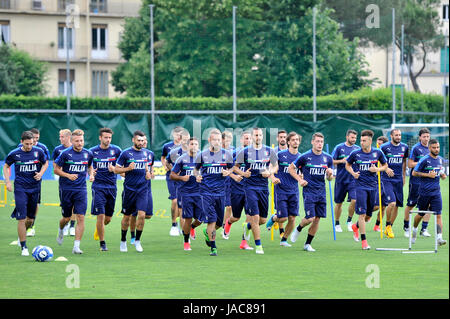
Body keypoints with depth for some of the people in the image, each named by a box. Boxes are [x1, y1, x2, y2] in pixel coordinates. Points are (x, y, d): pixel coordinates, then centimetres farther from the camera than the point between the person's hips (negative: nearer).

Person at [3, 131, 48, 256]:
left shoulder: (38, 152, -2)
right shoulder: (14, 154, -5)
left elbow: (45, 163, 15)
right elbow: (6, 166, 10)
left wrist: (41, 173, -4)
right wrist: (7, 182, 0)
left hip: (35, 188, 2)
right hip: (20, 188, -2)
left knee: (31, 218, 10)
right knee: (22, 219, -10)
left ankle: (22, 234, 40)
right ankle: (24, 247, -5)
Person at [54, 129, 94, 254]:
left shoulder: (88, 154, 2)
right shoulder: (65, 153, -8)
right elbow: (56, 169, -3)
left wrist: (91, 174, 1)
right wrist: (68, 175, -18)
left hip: (81, 190, 2)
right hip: (66, 189, -2)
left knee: (80, 218, -10)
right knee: (67, 218, 8)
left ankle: (76, 246, -8)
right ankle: (61, 230, 45)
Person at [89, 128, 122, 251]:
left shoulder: (116, 150, 1)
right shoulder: (92, 151, -1)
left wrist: (114, 169, -11)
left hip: (112, 187, 2)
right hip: (98, 186, -2)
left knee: (108, 218, 9)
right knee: (101, 215, -11)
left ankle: (98, 229, 43)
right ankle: (102, 243, -1)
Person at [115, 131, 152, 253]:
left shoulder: (145, 153, 8)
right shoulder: (125, 153, -6)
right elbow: (116, 169, -3)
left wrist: (147, 173, 6)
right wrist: (128, 168, -18)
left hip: (143, 189, 3)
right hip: (129, 189, -3)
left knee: (142, 215, -11)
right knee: (127, 216, 7)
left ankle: (137, 240, 4)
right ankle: (123, 241, 24)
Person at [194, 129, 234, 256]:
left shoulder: (227, 154, 4)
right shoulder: (202, 155, 1)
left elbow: (231, 168, 17)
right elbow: (196, 169, 14)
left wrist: (227, 172, -5)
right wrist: (197, 176, -6)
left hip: (220, 192, 3)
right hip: (206, 192, -3)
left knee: (219, 222, 9)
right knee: (212, 219, -13)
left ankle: (208, 232, 42)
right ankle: (213, 247, -5)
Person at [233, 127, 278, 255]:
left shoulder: (269, 151, 4)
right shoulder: (245, 152, -1)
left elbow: (275, 166, 15)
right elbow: (235, 166, 9)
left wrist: (270, 172, -6)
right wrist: (243, 173, -11)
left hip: (264, 187, 3)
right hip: (250, 186, -3)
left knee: (263, 220, 6)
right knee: (255, 217, -11)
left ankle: (247, 226, 38)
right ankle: (258, 245, -1)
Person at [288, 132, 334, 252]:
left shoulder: (328, 158, 6)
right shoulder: (305, 157, -6)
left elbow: (329, 178, 13)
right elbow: (291, 168, 4)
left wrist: (330, 174, -10)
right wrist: (300, 179, -7)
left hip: (321, 192, 4)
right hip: (309, 191, -4)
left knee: (317, 219, 3)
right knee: (310, 218, -12)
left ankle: (308, 244, 15)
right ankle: (298, 229, 19)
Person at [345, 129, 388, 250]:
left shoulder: (377, 153, 0)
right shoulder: (355, 154, -3)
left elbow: (385, 165, 13)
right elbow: (347, 165, 13)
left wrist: (377, 169, -7)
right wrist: (352, 173, -7)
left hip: (373, 186, 2)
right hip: (361, 186, -2)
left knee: (368, 215, 10)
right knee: (362, 214, -12)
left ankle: (356, 227, 41)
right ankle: (363, 240, -6)